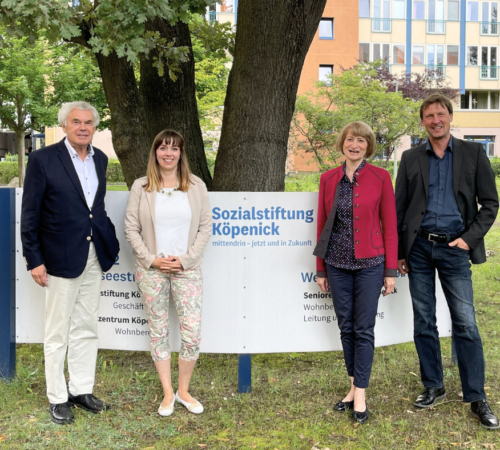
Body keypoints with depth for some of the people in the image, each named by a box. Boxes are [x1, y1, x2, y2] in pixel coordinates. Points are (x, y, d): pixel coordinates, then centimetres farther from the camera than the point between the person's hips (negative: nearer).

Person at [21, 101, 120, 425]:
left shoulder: (100, 159, 8)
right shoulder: (44, 159, -10)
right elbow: (30, 213, -9)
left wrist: (110, 241, 7)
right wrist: (34, 260, -11)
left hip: (93, 256, 6)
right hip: (61, 258, -6)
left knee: (87, 329, 14)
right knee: (58, 333, 6)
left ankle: (82, 391, 27)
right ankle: (57, 398, 19)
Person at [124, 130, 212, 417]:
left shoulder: (197, 186, 4)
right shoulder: (141, 187, 3)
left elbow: (205, 227, 1)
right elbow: (131, 228, 1)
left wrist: (185, 259, -8)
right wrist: (151, 259, -9)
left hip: (187, 269, 0)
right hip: (151, 270, 0)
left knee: (193, 333, -3)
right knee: (158, 332, 7)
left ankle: (184, 391, 17)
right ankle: (168, 393, 21)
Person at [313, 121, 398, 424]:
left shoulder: (380, 178, -4)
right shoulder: (328, 179, 5)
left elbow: (390, 225, -3)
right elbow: (323, 225, 8)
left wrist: (391, 270, -5)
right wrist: (321, 269, 7)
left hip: (369, 263, -3)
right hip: (337, 264, 3)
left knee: (364, 330, 1)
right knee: (346, 328, 10)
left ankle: (361, 396, 10)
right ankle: (354, 387, 25)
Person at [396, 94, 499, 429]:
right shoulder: (411, 159, 8)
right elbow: (399, 209, 9)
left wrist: (470, 238, -8)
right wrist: (398, 252, 6)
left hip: (454, 249, -2)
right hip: (419, 248, 2)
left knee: (466, 325, -2)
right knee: (424, 323, 8)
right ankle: (433, 386, 23)